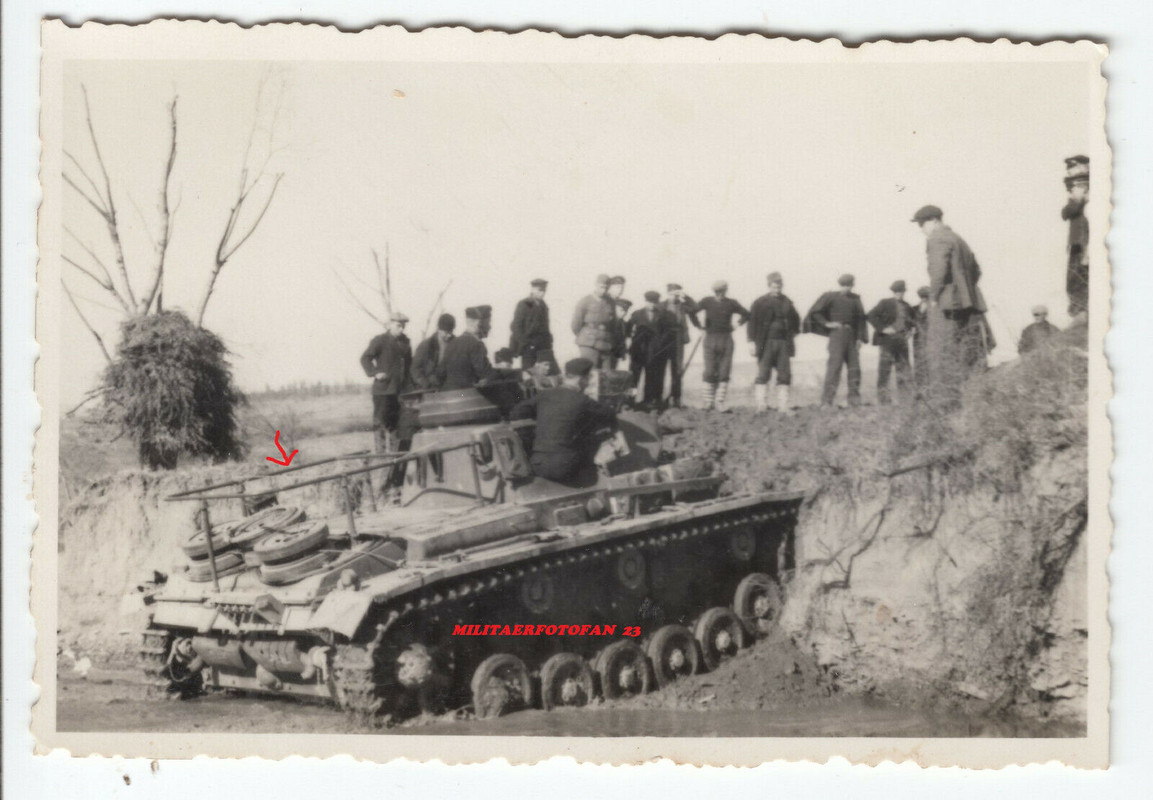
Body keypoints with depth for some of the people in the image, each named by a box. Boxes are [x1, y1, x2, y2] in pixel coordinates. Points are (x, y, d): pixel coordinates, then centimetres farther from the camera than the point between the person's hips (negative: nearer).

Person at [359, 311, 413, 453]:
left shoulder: (405, 343, 14)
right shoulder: (379, 341, -3)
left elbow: (408, 364, 20)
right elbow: (365, 358, -7)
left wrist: (406, 386, 10)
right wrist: (375, 372, -20)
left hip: (399, 390, 5)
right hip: (382, 389, -5)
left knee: (395, 423, 8)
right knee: (380, 421, -5)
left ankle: (393, 452, 15)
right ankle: (379, 452, -3)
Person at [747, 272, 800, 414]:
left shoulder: (787, 303, 11)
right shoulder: (761, 302, -1)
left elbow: (795, 320, 25)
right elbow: (752, 321, -4)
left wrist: (793, 336, 17)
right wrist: (752, 341, -10)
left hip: (783, 343, 4)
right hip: (766, 343, -4)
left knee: (784, 375, 1)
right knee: (763, 374, -5)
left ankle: (783, 406, 4)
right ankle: (761, 405, -3)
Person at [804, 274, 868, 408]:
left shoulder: (855, 299, 12)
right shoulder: (831, 297, 0)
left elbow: (860, 319, 13)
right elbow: (815, 312, -2)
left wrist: (860, 338, 6)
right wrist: (827, 323, -7)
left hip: (851, 335, 5)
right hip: (837, 333, -5)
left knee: (854, 366, 4)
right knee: (835, 365, -12)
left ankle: (854, 399, 13)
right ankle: (827, 400, -12)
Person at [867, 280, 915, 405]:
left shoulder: (907, 307, 13)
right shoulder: (885, 303, -2)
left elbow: (910, 321, 29)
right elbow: (871, 316, -9)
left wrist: (910, 330, 8)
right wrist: (883, 328, -16)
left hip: (902, 340, 5)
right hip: (888, 339, -5)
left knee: (904, 367, 4)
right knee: (885, 367, -4)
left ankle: (904, 396, 9)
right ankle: (883, 396, -1)